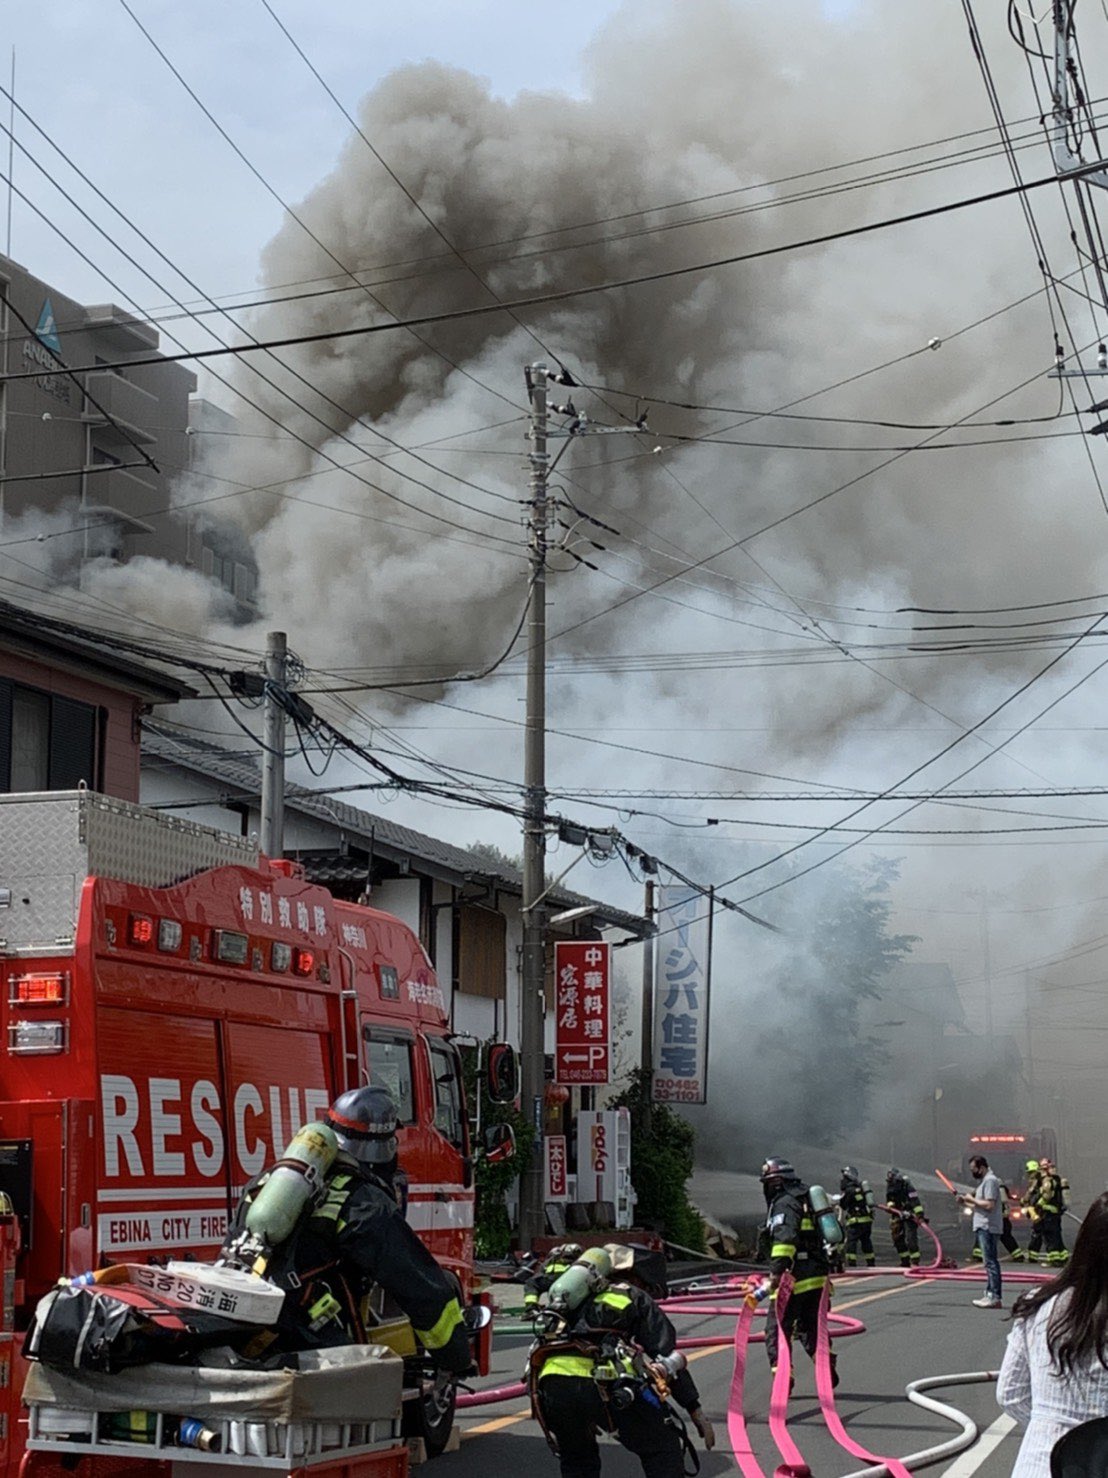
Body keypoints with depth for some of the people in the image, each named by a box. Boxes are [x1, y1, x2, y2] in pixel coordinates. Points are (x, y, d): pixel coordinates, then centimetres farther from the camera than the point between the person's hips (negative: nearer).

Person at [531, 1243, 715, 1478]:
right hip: (601, 1382, -4)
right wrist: (695, 1411, 13)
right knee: (663, 1449, 12)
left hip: (550, 1381, 4)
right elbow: (666, 1355, 13)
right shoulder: (635, 1297, 22)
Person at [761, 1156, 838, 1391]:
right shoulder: (805, 1199, 20)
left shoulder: (784, 1203, -9)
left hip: (796, 1279, -9)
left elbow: (784, 1239, -24)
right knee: (811, 1327, 21)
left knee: (776, 1328, -4)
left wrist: (777, 1270, -31)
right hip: (818, 1275, 9)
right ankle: (829, 1370, 18)